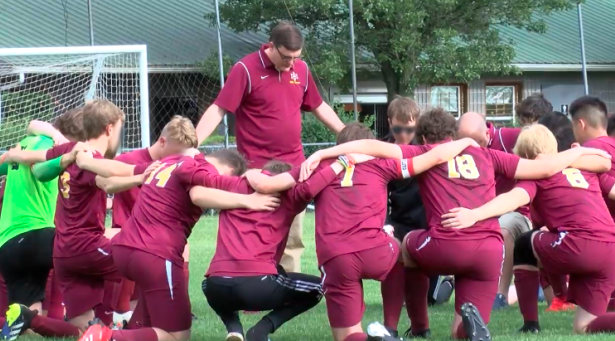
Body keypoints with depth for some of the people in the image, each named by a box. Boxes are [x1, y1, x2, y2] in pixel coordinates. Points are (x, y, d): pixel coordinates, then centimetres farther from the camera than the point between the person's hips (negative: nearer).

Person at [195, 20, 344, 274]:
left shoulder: (301, 69, 7)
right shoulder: (246, 70, -10)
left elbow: (319, 107, 20)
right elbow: (218, 110, -14)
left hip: (294, 167, 5)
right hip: (257, 170, -5)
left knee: (292, 239, 8)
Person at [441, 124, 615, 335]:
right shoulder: (587, 167, 28)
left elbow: (516, 198, -9)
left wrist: (474, 214, -22)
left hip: (581, 246, -6)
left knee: (524, 246, 25)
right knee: (584, 327, 16)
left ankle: (530, 325, 16)